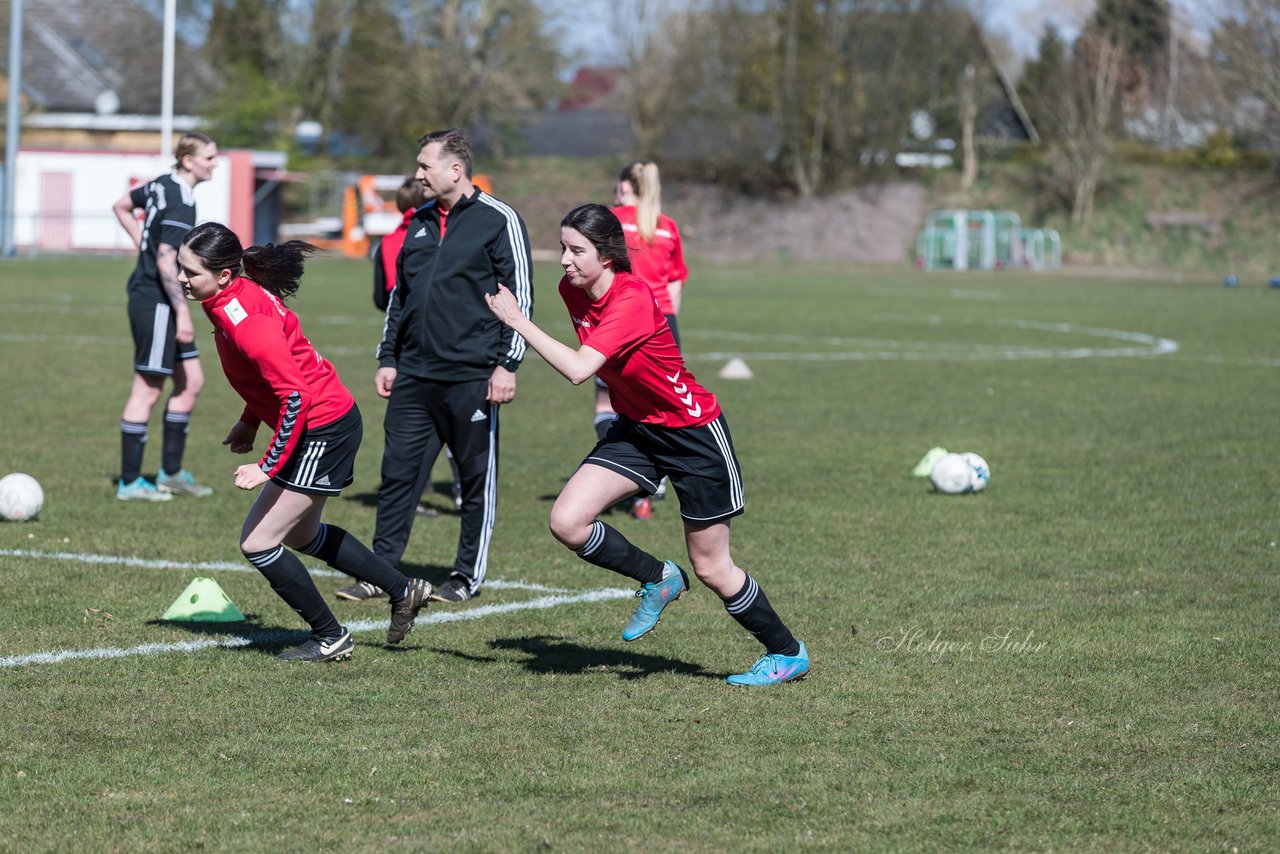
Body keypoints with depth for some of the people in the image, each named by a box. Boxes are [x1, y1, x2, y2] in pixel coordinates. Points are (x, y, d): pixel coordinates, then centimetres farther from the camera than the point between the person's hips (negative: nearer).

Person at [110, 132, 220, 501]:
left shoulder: (163, 185, 9)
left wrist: (144, 244, 21)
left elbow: (121, 206, 25)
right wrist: (182, 312, -22)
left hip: (147, 297, 10)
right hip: (156, 302, -10)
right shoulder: (180, 204, -20)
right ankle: (129, 482, 5)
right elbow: (166, 262, -25)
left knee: (191, 381, 14)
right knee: (148, 390, -3)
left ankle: (171, 473, 20)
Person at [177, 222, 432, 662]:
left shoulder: (244, 320, -29)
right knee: (301, 534, 27)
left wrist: (268, 467, -27)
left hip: (322, 430, -10)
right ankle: (404, 591, 39)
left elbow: (296, 396, -30)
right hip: (332, 417, 10)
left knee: (258, 542, -4)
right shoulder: (243, 294, 0)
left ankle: (330, 639, 10)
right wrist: (249, 421, 17)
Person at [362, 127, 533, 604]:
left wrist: (507, 364, -12)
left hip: (472, 376, -6)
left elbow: (520, 295, -7)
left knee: (478, 476, 3)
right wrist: (388, 358, 17)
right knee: (398, 470, 4)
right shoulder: (419, 222, 15)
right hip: (413, 373, 6)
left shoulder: (499, 220, -5)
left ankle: (469, 576, 12)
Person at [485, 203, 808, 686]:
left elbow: (578, 369, -39)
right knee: (567, 522, -11)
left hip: (694, 433, -7)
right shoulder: (573, 291, -5)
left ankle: (788, 654, 22)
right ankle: (658, 579, 13)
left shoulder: (632, 300, -29)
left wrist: (518, 322, -35)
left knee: (712, 568, 1)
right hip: (636, 429, 7)